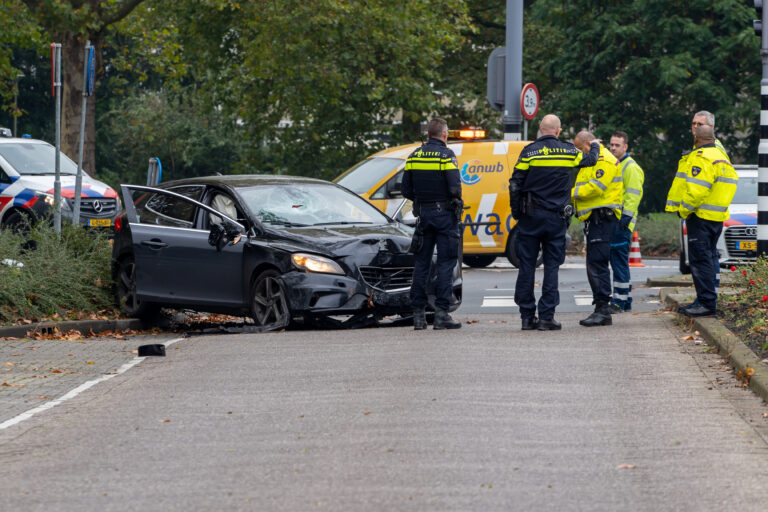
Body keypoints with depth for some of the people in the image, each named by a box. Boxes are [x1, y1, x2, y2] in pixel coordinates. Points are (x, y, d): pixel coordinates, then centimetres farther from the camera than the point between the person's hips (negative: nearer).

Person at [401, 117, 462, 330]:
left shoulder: (414, 156, 8)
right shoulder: (446, 155, -9)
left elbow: (406, 190, 8)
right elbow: (454, 187, -17)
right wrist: (456, 201, 3)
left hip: (423, 214, 5)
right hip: (444, 216, -5)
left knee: (421, 263, 9)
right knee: (445, 263, -1)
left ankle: (418, 313, 7)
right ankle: (441, 312, -6)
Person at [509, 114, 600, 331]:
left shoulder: (529, 151, -4)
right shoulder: (568, 152, 1)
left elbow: (515, 185, -4)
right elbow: (590, 160, 20)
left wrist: (516, 213, 6)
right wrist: (595, 146, 42)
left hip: (530, 216, 0)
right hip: (556, 218, 1)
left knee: (527, 265, 5)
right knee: (551, 266, 3)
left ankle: (527, 316, 5)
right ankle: (546, 317, -1)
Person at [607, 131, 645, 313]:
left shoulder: (630, 167, -8)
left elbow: (634, 195, -15)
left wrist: (626, 216, -21)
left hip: (621, 222, -9)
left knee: (619, 261, -10)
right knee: (619, 262, 11)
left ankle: (619, 301, -11)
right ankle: (626, 300, 15)